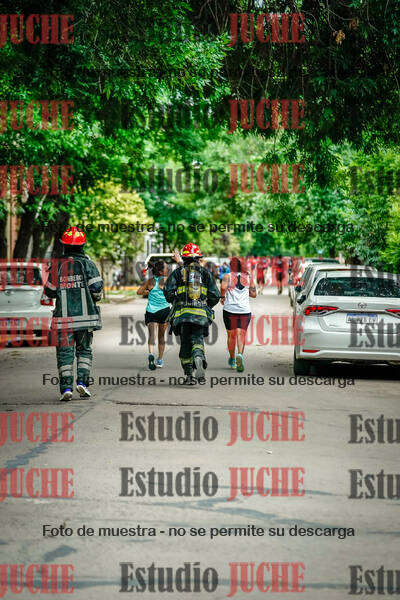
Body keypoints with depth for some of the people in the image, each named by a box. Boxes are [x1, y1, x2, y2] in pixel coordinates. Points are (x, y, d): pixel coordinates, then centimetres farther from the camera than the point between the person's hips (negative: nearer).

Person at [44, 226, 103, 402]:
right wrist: (96, 298, 13)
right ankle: (82, 381, -1)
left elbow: (50, 292, 5)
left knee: (65, 352, 2)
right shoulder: (87, 264, -3)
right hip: (85, 315, 0)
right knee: (84, 350, 14)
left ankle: (66, 387, -8)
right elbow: (97, 288, -9)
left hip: (64, 318, 0)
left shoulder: (57, 267, 0)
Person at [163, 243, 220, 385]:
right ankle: (199, 358, -35)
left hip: (182, 313, 0)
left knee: (185, 344, 8)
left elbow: (168, 292, -3)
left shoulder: (177, 272, 7)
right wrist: (207, 305, 25)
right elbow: (215, 295, 7)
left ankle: (189, 375, 5)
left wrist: (174, 302, 17)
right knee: (197, 340, -1)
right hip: (201, 314, 0)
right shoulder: (206, 273, 11)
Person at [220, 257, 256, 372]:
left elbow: (223, 287, -20)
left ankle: (232, 360, 23)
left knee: (231, 335, 12)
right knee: (241, 334, -5)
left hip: (230, 310, -1)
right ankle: (240, 355, -31)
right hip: (245, 310, 1)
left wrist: (222, 297, -3)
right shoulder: (248, 277, 7)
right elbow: (253, 294, 8)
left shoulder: (227, 276, -1)